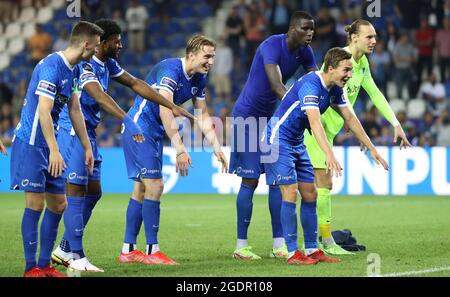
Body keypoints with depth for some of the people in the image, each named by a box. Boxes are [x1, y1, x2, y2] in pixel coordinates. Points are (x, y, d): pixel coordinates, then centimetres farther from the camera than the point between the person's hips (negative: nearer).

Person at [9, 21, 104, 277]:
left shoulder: (72, 70, 10)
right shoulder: (51, 67, -19)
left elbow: (75, 110, 19)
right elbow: (43, 112, -24)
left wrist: (87, 147, 20)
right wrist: (54, 151, -27)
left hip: (48, 146, 9)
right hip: (31, 143, -9)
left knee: (58, 205, 8)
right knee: (36, 203, -9)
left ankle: (45, 265, 15)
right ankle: (31, 268, -3)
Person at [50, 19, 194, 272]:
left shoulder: (107, 64, 10)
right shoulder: (85, 65, -19)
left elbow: (136, 84, 15)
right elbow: (100, 96, -33)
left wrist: (172, 107, 12)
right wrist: (128, 121, -44)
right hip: (72, 131, -10)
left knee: (93, 192, 11)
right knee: (76, 192, -8)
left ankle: (65, 250, 18)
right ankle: (77, 258, -5)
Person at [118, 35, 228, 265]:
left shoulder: (198, 79, 4)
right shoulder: (170, 70, -24)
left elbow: (203, 116, 13)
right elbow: (165, 112, -32)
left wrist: (217, 149, 6)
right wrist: (179, 149, -37)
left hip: (154, 133, 9)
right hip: (139, 127, -9)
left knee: (142, 189, 10)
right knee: (154, 186, -13)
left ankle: (128, 250, 15)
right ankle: (152, 251, -9)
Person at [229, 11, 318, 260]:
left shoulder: (304, 52, 1)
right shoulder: (272, 46, -23)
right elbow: (276, 84, -37)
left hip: (270, 117, 8)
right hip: (247, 115, -8)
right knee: (250, 180, -7)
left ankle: (279, 245, 5)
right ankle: (241, 246, 0)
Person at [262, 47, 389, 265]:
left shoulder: (335, 89, 1)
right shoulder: (310, 85, -27)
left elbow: (350, 119, 11)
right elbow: (315, 123, -40)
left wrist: (371, 149, 11)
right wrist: (329, 155, -50)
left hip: (297, 143, 9)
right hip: (278, 139, -9)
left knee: (310, 194, 6)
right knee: (290, 193, -14)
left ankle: (312, 250, 10)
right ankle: (292, 253, -12)